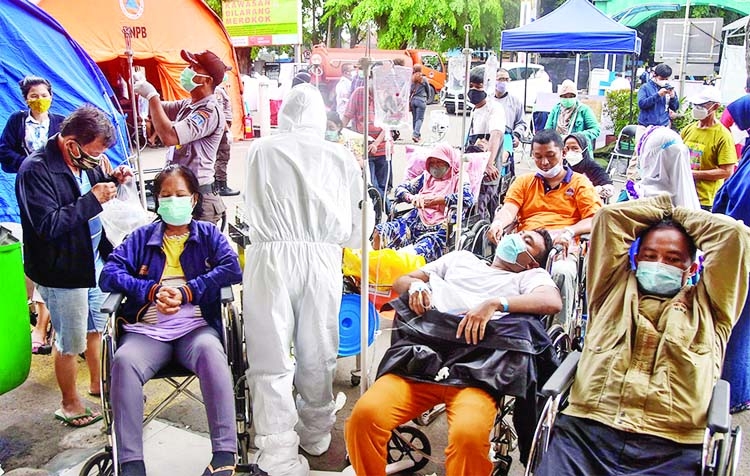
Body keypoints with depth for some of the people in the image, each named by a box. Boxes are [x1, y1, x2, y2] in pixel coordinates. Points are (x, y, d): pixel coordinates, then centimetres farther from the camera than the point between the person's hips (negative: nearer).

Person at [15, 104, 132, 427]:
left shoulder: (84, 161, 2)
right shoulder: (36, 170, -23)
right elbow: (49, 224, -29)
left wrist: (111, 181, -3)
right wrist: (93, 200, -28)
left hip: (94, 261, 8)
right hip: (63, 271, -8)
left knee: (97, 328, 24)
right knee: (70, 342, 8)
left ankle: (98, 382, 44)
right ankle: (70, 403, 29)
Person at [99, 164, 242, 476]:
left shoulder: (208, 234, 17)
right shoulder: (142, 237, 20)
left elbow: (232, 269, 0)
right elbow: (109, 273, 9)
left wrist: (187, 292, -11)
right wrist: (152, 290, -7)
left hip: (195, 327, -1)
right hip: (147, 329, 2)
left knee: (210, 350, -36)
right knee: (124, 360, -32)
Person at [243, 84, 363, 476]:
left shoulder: (260, 151, 6)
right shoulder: (341, 157, 8)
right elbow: (356, 232, 11)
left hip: (271, 256, -2)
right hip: (322, 258, 2)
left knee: (271, 362, 2)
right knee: (317, 356, 15)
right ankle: (315, 435, 32)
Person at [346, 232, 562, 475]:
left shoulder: (530, 276, 22)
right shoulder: (461, 258, 32)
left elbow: (552, 301, -2)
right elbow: (401, 281, 32)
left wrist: (495, 303, -11)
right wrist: (416, 286, 9)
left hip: (476, 371, -2)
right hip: (422, 358, 3)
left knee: (469, 435, -35)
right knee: (366, 414, -25)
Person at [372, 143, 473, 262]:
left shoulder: (458, 179, 11)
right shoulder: (426, 176, 26)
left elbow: (468, 198, -10)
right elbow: (400, 188, 22)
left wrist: (435, 199, -8)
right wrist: (412, 198, -2)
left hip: (439, 229, -5)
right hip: (416, 222, 5)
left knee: (418, 253, -36)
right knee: (380, 232, -20)